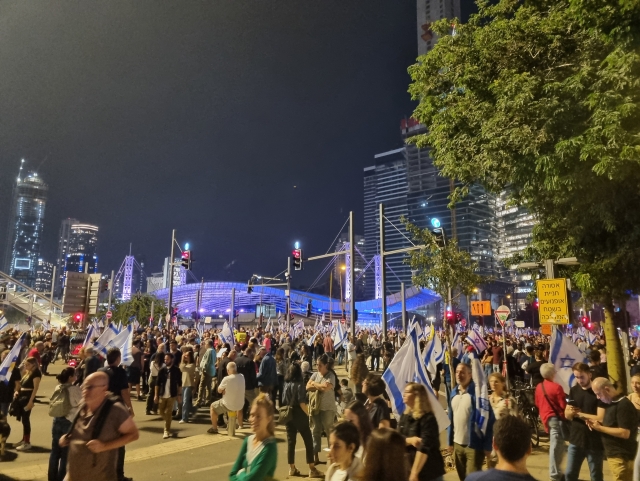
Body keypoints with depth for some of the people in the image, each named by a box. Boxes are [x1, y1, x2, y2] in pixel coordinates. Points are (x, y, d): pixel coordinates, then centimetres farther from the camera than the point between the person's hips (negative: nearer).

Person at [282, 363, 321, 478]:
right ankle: (312, 469, 3)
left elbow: (284, 401, 11)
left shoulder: (286, 385, 5)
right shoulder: (299, 384, -13)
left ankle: (292, 468, 17)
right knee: (308, 441, 2)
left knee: (290, 442, 11)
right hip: (299, 416, -6)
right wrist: (307, 414, -7)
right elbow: (302, 403, -18)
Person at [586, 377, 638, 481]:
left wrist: (600, 428, -18)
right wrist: (597, 424, 1)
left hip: (622, 456, -9)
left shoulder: (623, 405, -18)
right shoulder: (611, 403, 12)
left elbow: (624, 433, -23)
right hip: (613, 453, 9)